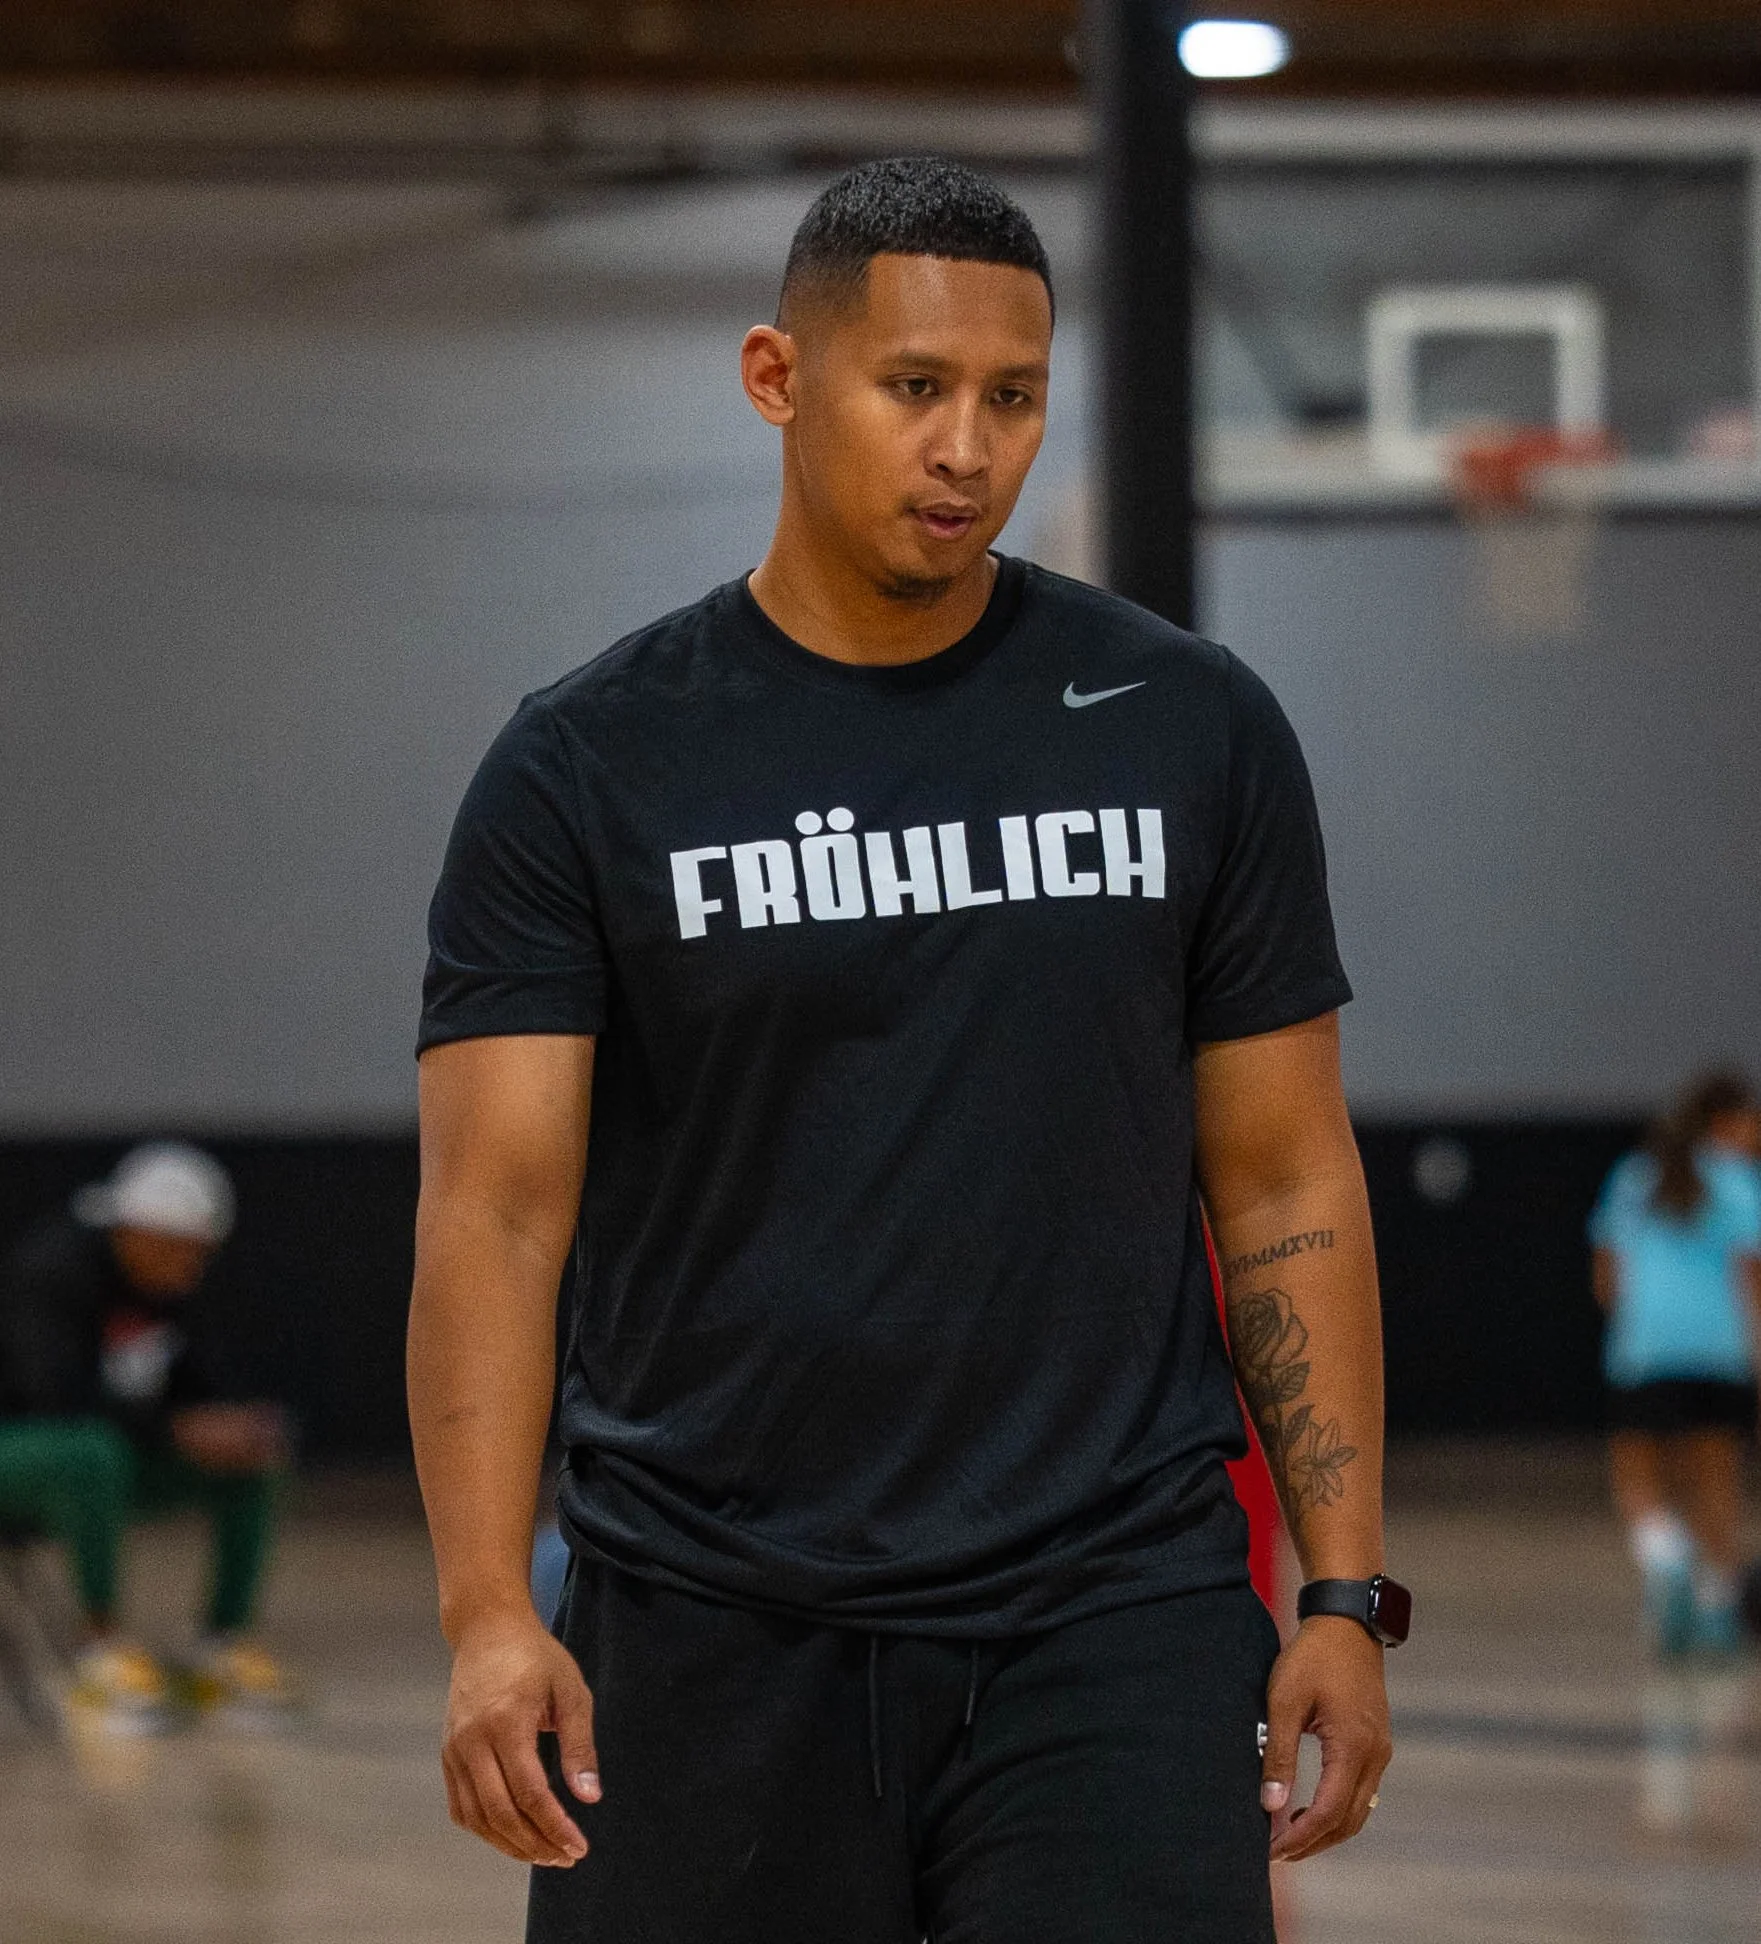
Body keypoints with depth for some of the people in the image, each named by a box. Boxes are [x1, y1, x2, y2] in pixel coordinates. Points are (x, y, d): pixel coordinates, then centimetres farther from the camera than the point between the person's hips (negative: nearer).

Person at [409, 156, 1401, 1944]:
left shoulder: (1193, 735, 5)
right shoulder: (586, 771, -1)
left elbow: (1284, 1184, 8)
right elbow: (496, 1207, -7)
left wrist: (1345, 1595, 1)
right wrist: (488, 1616, -20)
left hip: (1113, 1612, 0)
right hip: (711, 1640, 0)